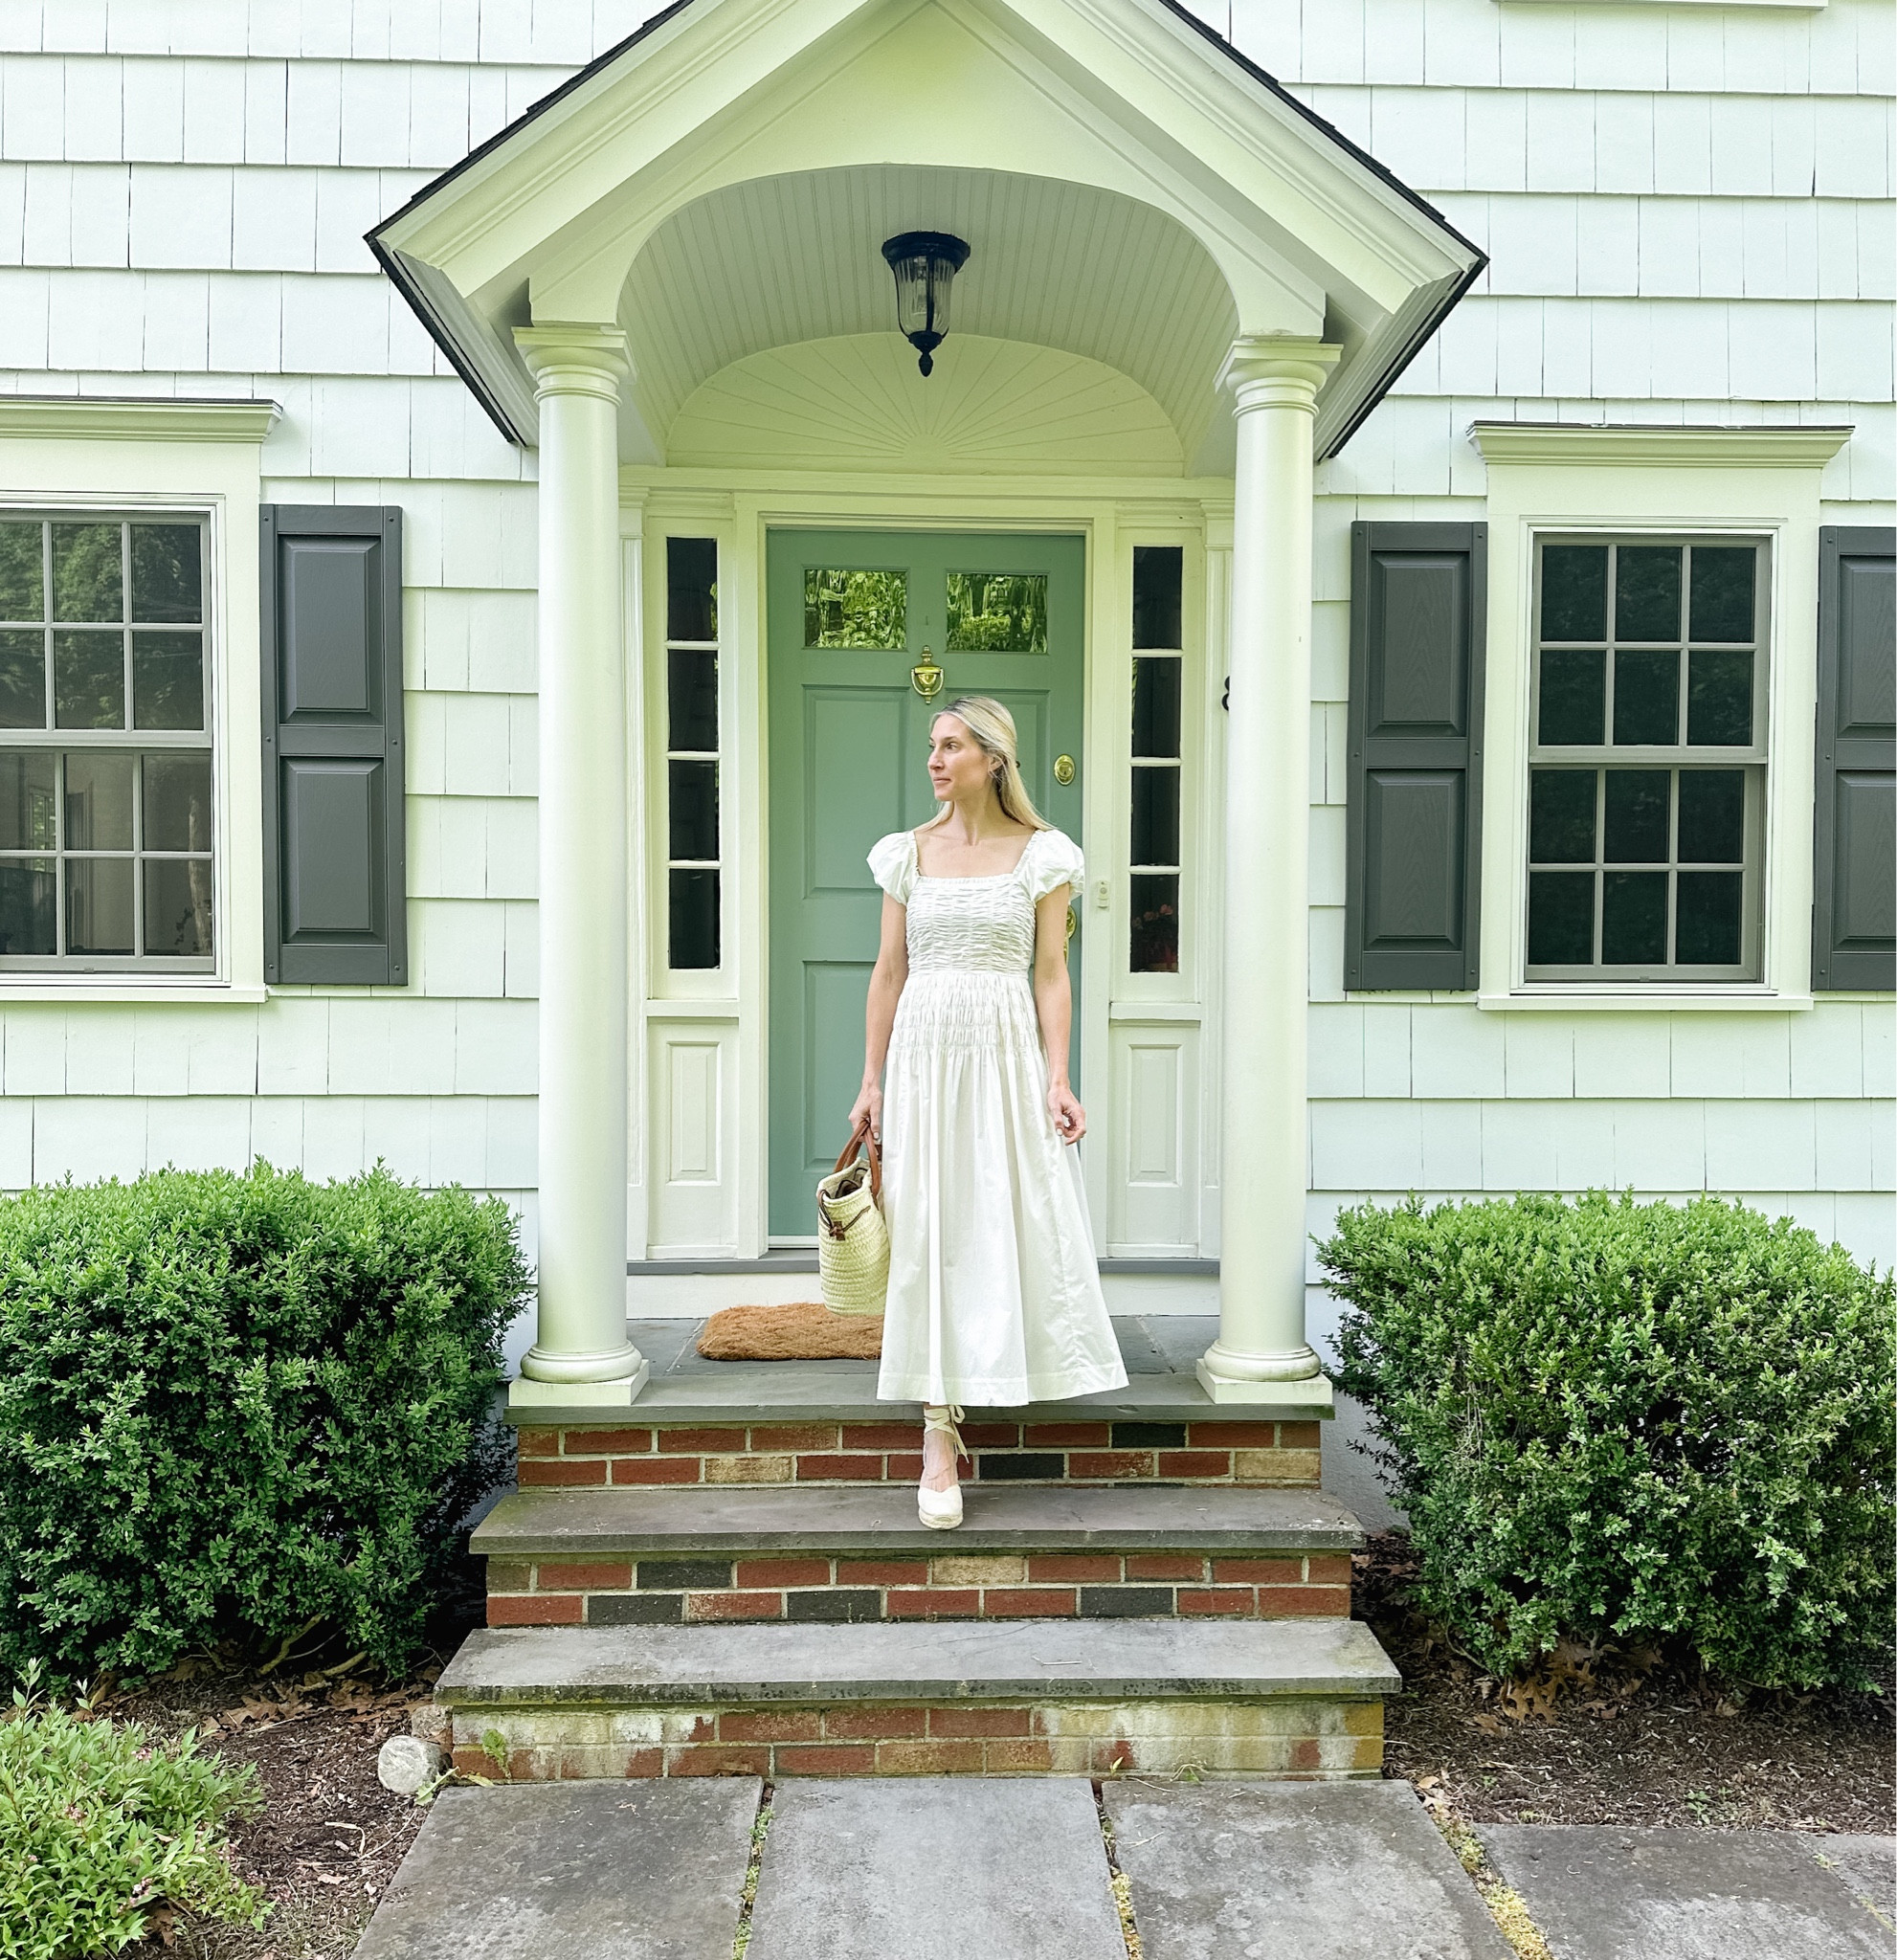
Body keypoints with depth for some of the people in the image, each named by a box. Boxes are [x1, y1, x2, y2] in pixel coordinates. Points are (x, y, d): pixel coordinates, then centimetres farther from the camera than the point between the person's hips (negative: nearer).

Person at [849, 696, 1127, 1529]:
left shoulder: (1041, 853, 2)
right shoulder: (907, 852, 7)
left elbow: (1051, 975, 1)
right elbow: (888, 972, 8)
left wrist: (1059, 1079, -7)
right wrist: (872, 1080, 5)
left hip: (1008, 1051, -1)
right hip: (923, 1050, 1)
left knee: (1021, 1224, 3)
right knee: (928, 1230, -1)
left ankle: (1018, 1363, 32)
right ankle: (939, 1433, 4)